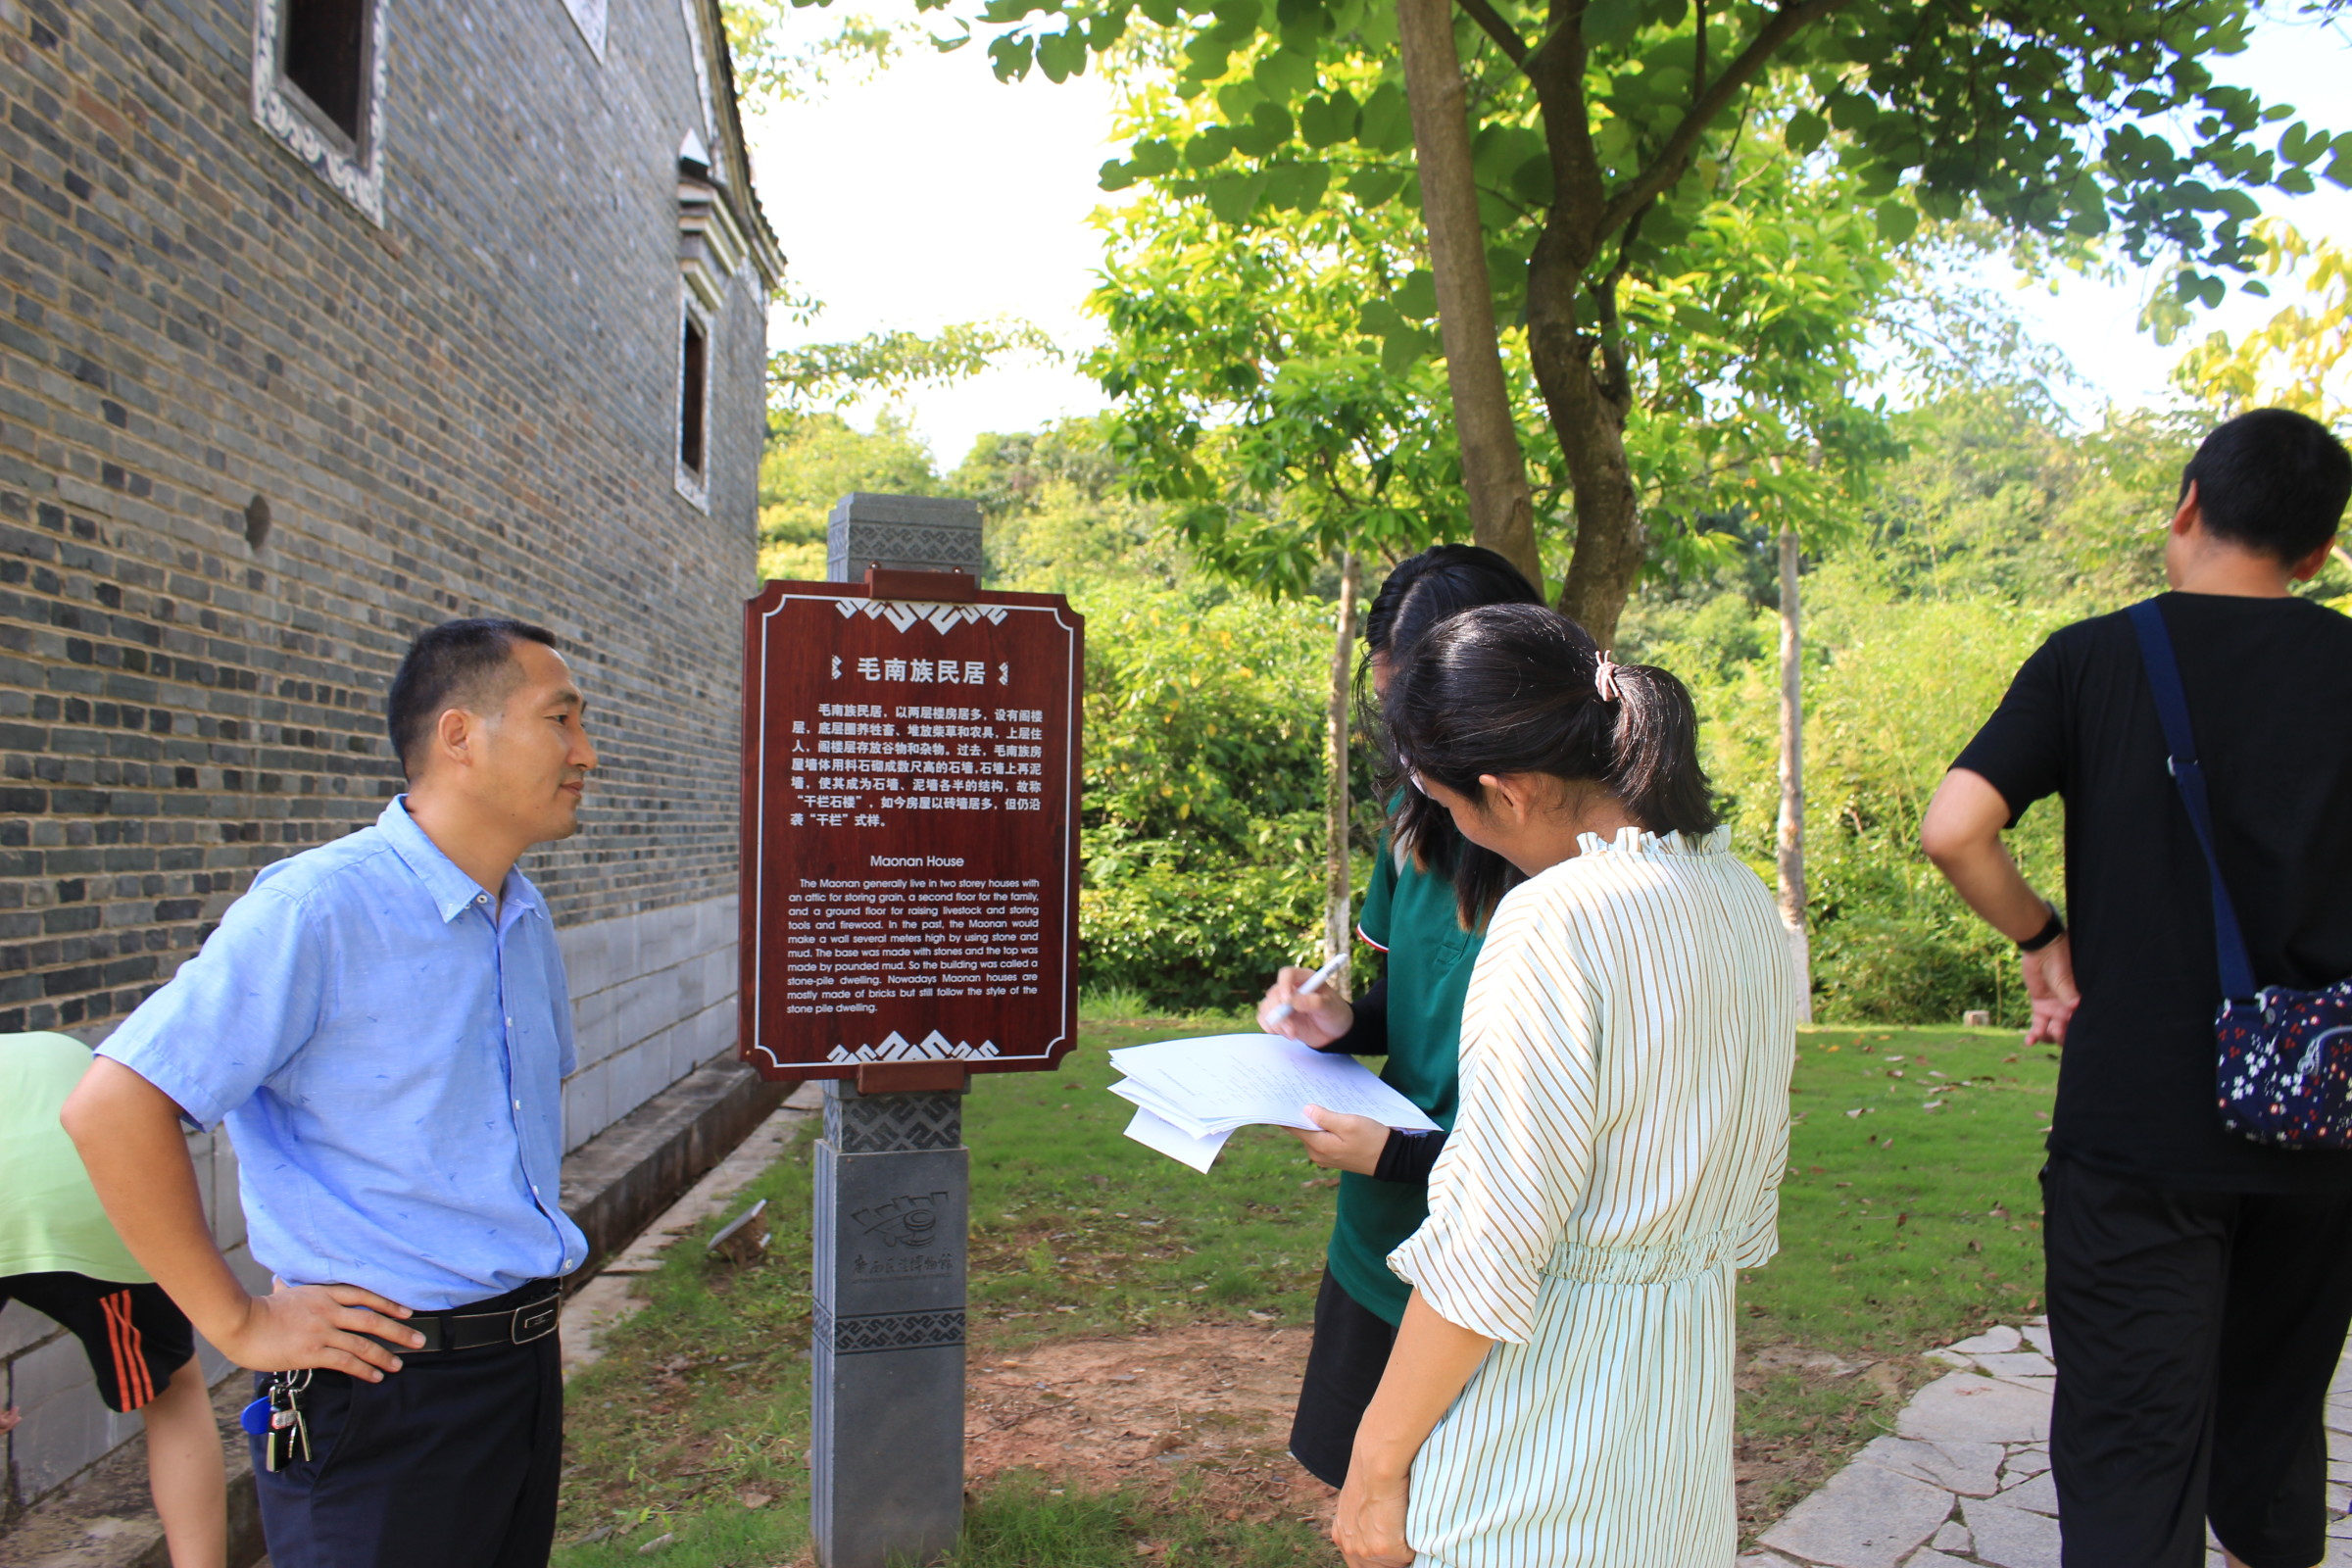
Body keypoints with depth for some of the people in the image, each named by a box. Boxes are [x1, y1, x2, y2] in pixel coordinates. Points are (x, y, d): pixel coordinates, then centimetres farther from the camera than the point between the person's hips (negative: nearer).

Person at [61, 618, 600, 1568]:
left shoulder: (525, 918, 8)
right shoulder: (322, 907, -19)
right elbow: (111, 1109, -22)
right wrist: (238, 1325, -16)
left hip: (528, 1359, 8)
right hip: (388, 1382, -7)